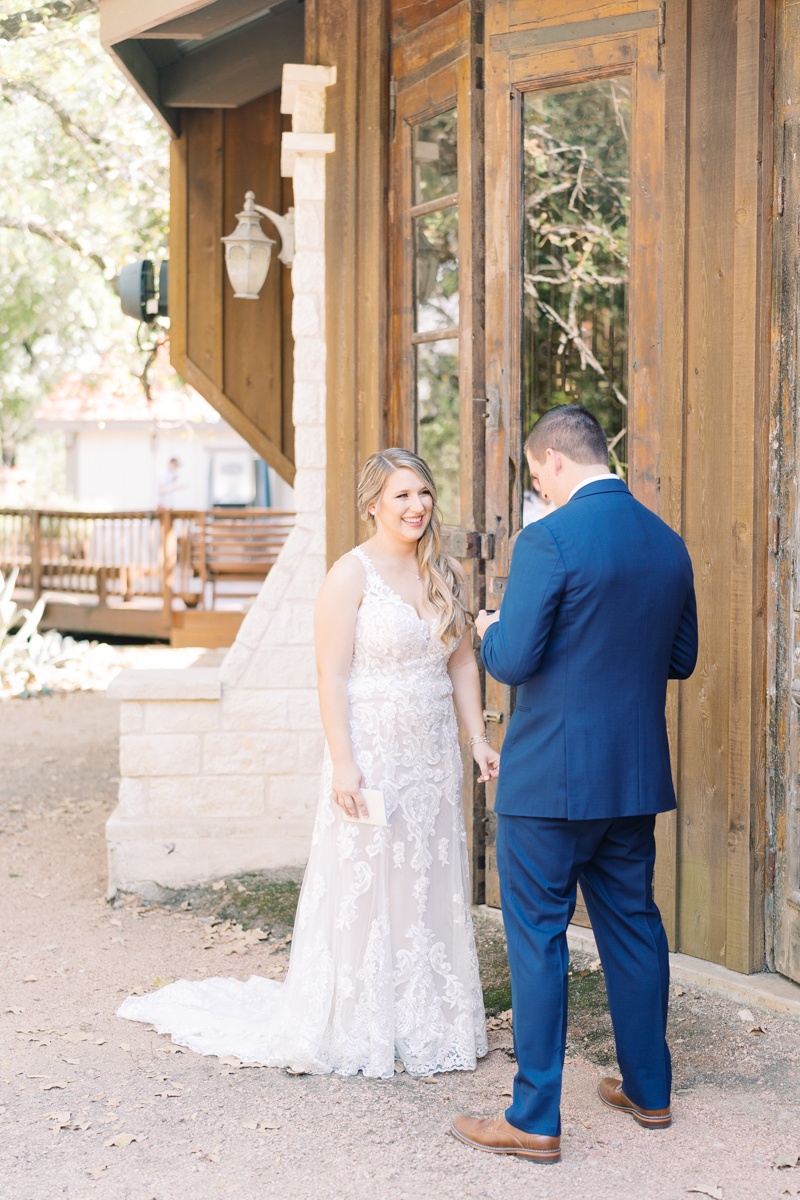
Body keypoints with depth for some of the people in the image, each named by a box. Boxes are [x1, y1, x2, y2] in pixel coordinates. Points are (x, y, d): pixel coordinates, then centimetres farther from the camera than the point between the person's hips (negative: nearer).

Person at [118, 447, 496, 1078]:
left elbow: (463, 661, 13)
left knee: (431, 889, 11)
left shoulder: (448, 574, 8)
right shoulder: (351, 575, -9)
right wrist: (343, 763, -18)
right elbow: (333, 675, -12)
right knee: (364, 886, 2)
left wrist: (478, 738, 5)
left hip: (433, 758, 6)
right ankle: (357, 1031, 15)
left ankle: (425, 1022, 24)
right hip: (371, 753, -6)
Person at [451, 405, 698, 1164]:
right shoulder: (668, 543, 7)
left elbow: (513, 662, -16)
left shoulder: (549, 541, -16)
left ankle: (534, 1119, 7)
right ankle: (648, 1088, 30)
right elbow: (681, 659, 15)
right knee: (633, 926, 18)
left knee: (537, 937, 1)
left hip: (552, 778, -7)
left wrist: (489, 631, 5)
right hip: (635, 774, 7)